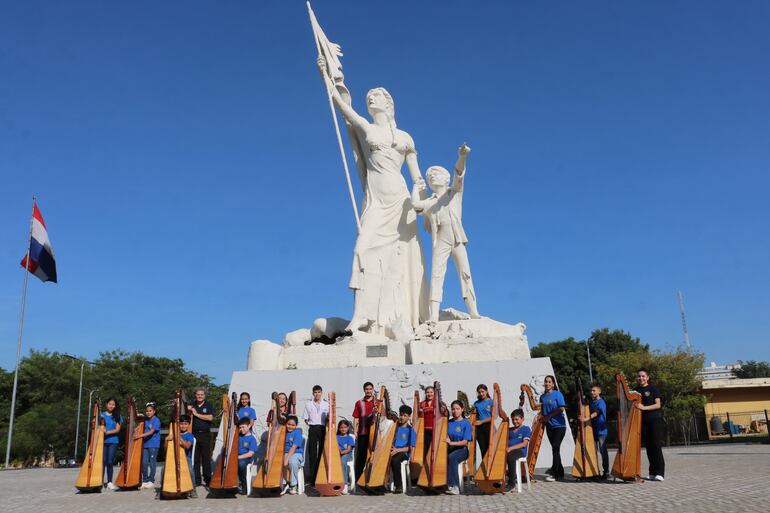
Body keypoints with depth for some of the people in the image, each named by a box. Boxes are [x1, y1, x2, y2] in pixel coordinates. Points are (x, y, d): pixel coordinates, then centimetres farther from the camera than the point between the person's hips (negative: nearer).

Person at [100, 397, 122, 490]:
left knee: (110, 462, -1)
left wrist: (107, 432, -16)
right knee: (103, 461, -6)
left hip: (113, 441, 0)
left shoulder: (117, 416, 8)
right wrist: (101, 428, -17)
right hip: (102, 441, 0)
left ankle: (109, 482, 6)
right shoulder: (101, 415, 8)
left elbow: (117, 429, -1)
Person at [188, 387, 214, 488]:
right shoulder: (192, 405, 11)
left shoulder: (208, 405, 2)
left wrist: (196, 414, -10)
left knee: (206, 458, -1)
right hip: (194, 434, 3)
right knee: (195, 458, 4)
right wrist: (189, 412, -10)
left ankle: (207, 480, 6)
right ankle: (196, 480, 12)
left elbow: (210, 418, -11)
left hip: (205, 435, -3)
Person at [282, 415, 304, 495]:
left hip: (297, 454, -4)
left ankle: (293, 486, -17)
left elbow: (293, 447, -15)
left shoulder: (297, 432, -4)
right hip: (285, 454, 4)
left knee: (292, 461, -39)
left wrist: (287, 459, -24)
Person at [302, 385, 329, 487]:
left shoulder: (326, 404, 6)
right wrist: (310, 424, 0)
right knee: (312, 453, -1)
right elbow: (306, 419, 12)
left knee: (322, 453, 0)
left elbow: (329, 417, 7)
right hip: (313, 429, 0)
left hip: (323, 429, 0)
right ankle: (312, 478, 2)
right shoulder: (308, 404, 9)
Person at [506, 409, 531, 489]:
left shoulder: (526, 429, 5)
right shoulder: (509, 430, 23)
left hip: (520, 451, -5)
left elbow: (524, 443, -7)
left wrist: (511, 448, -18)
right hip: (508, 451, 5)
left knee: (510, 457, -39)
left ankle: (511, 483, -28)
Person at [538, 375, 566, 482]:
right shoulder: (543, 397, 9)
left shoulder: (557, 394, -8)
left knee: (555, 448, -7)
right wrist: (541, 417, -5)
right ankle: (560, 472, 20)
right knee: (555, 449, 10)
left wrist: (549, 416, -13)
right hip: (549, 426, 6)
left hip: (559, 425, -6)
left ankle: (555, 474, -1)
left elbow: (561, 408, -14)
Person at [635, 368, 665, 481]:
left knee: (656, 445, -7)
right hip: (643, 421, 4)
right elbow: (633, 404, 13)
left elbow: (658, 405, -9)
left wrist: (644, 407, -20)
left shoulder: (653, 389, -1)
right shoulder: (636, 391, 10)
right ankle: (652, 472, 11)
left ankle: (659, 473, -7)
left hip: (655, 420, -4)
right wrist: (635, 405, -9)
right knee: (648, 446, 6)